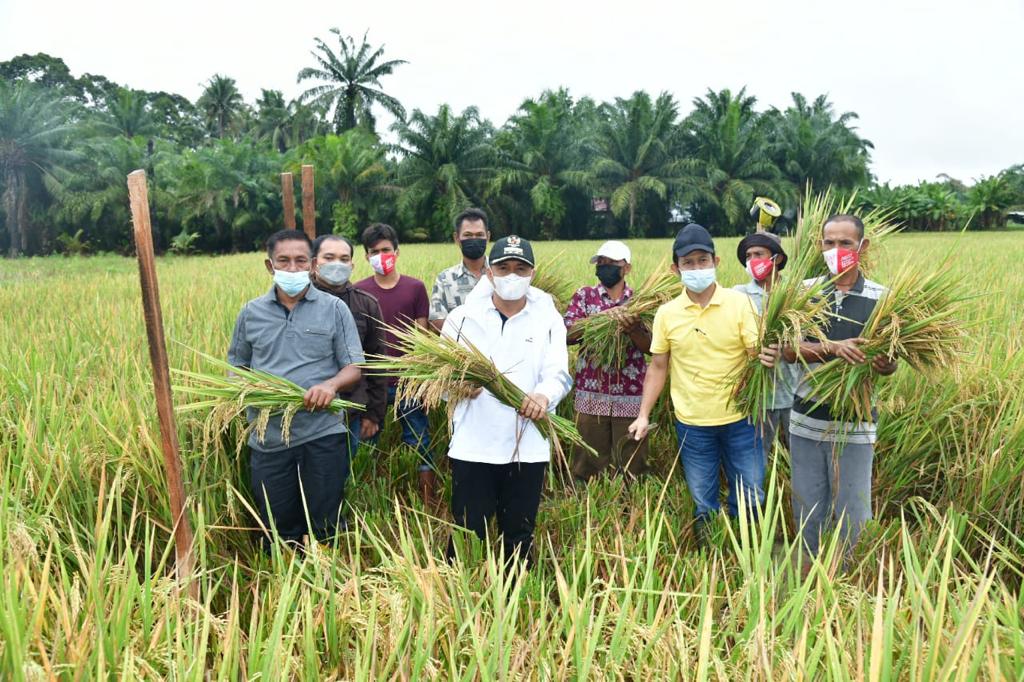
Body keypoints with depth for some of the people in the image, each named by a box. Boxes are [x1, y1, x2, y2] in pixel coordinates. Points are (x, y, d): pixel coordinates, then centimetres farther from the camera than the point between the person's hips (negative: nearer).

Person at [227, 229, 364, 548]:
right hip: (269, 438, 2)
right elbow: (235, 366, 17)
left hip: (322, 434, -2)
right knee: (277, 528, 12)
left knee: (325, 528, 7)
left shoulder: (334, 309, 3)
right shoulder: (251, 313, 9)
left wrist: (331, 384, -19)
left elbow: (355, 367, 2)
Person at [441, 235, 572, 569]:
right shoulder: (463, 316, 4)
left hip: (528, 447, 1)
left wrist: (543, 395, -29)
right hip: (472, 446, -1)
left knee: (519, 536, 14)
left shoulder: (548, 319, 5)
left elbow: (558, 373, -5)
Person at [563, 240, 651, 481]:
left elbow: (651, 346, -1)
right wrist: (602, 316, -19)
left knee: (630, 465, 5)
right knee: (589, 464, 5)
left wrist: (633, 328, -21)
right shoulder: (584, 295, 6)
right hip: (591, 395, 0)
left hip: (631, 396, 0)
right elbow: (566, 333, -8)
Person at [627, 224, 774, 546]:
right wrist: (644, 414, 2)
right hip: (692, 423, 1)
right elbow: (658, 367, 6)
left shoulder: (740, 303, -7)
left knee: (750, 497, 11)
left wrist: (767, 356, -32)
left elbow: (758, 352, -8)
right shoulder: (666, 313, -1)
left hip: (739, 419, -1)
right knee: (703, 503, 15)